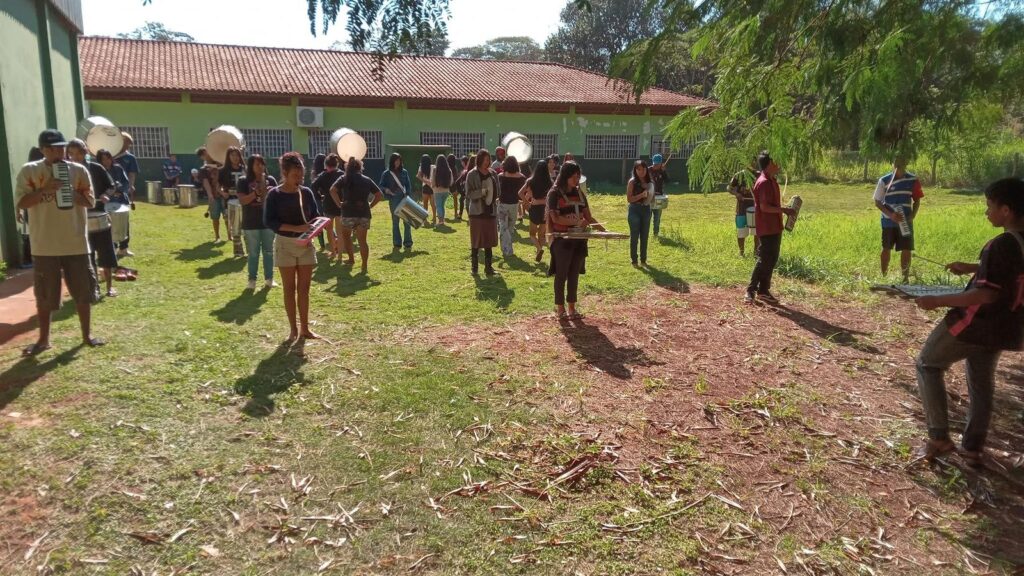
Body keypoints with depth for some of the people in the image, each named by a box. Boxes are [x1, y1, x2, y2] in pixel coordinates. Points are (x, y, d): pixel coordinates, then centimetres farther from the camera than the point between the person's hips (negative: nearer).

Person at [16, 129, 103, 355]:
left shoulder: (78, 170, 1)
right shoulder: (29, 171, -3)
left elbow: (90, 202, 2)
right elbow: (21, 202, -9)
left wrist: (71, 192, -16)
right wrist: (45, 189, -21)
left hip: (76, 244, 1)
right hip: (45, 246, -1)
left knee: (83, 292, 9)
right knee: (44, 295, 8)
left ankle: (87, 334, 23)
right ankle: (43, 339, 22)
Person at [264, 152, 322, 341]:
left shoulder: (306, 192, 4)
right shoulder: (274, 194, -8)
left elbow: (316, 216, 11)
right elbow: (269, 221, -13)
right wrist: (296, 228, -24)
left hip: (306, 244, 3)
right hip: (285, 244, -3)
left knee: (304, 288, 6)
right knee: (290, 288, 4)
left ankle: (305, 328, 14)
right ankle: (293, 329, 12)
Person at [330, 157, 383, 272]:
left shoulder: (344, 179, 3)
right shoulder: (367, 180, 10)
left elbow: (332, 190, -12)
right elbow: (380, 195, 10)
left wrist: (339, 203, -2)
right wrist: (370, 205, 12)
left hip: (348, 212, -2)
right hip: (364, 213, 2)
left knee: (345, 235, 22)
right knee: (362, 240, 5)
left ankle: (351, 259, 24)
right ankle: (364, 266, 0)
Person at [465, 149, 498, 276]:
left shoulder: (492, 174, 8)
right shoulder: (472, 175, -6)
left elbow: (496, 191, 18)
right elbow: (468, 195, -11)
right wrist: (481, 192, -23)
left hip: (490, 212, 4)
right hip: (477, 213, -4)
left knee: (489, 242, 8)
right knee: (476, 243, 2)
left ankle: (488, 267, 17)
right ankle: (475, 267, 12)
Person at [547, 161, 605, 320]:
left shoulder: (579, 193, 11)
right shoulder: (555, 193, -7)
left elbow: (588, 217, 12)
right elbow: (555, 218, -16)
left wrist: (603, 230, -2)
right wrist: (577, 222, -25)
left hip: (578, 239, 6)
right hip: (561, 240, -5)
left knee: (574, 274, 9)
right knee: (561, 274, 1)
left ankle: (572, 308, 18)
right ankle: (560, 308, 12)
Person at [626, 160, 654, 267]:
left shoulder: (649, 182, 6)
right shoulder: (632, 182, -8)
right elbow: (629, 199, -12)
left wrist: (650, 196, -6)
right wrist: (642, 195, -22)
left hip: (646, 210, 5)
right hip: (635, 210, -5)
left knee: (644, 236, 10)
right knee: (634, 237, 1)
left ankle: (643, 260, 21)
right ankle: (634, 261, 10)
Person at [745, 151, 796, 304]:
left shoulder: (771, 181, 14)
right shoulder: (764, 182, -18)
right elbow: (764, 207, -24)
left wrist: (783, 209, 12)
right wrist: (784, 210, -19)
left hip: (774, 228, 10)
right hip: (767, 228, -10)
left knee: (771, 260, 12)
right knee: (765, 260, -8)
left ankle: (764, 290, 19)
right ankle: (751, 291, -3)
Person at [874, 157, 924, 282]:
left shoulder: (913, 180, -2)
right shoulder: (884, 181, -7)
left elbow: (917, 201, 6)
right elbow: (877, 202, -5)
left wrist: (912, 215, -10)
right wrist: (891, 215, -18)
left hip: (906, 221, 1)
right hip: (889, 221, -1)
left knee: (907, 250, -1)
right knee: (887, 249, 9)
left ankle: (905, 277, 8)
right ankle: (884, 276, 20)